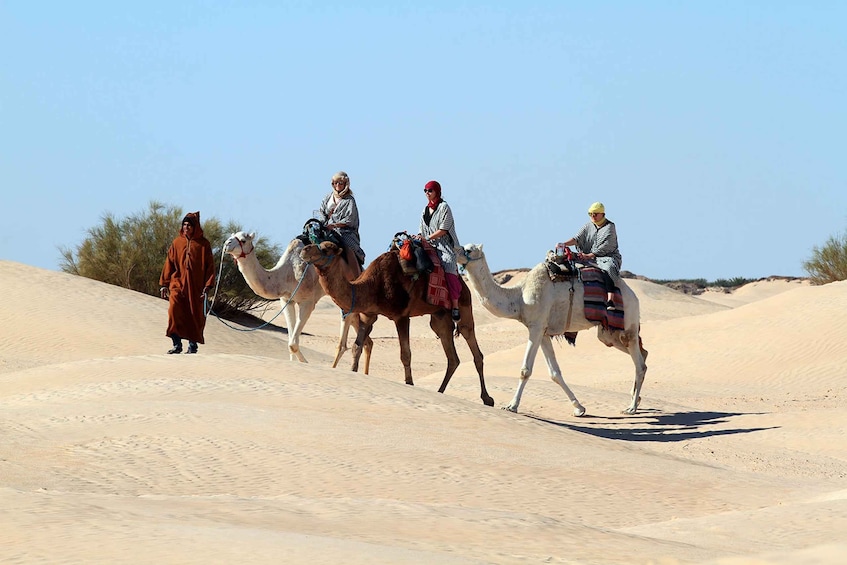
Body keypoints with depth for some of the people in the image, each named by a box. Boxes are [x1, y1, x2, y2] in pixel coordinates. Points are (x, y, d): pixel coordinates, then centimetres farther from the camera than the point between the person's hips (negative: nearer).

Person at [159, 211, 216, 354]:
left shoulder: (203, 244, 3)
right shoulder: (177, 243, 8)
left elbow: (210, 266, 2)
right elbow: (169, 264, 10)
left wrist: (207, 286, -6)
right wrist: (164, 284, 6)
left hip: (195, 286, -1)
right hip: (178, 283, 1)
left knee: (195, 314, 2)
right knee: (174, 308, -20)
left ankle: (193, 345, 16)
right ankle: (177, 344, -17)